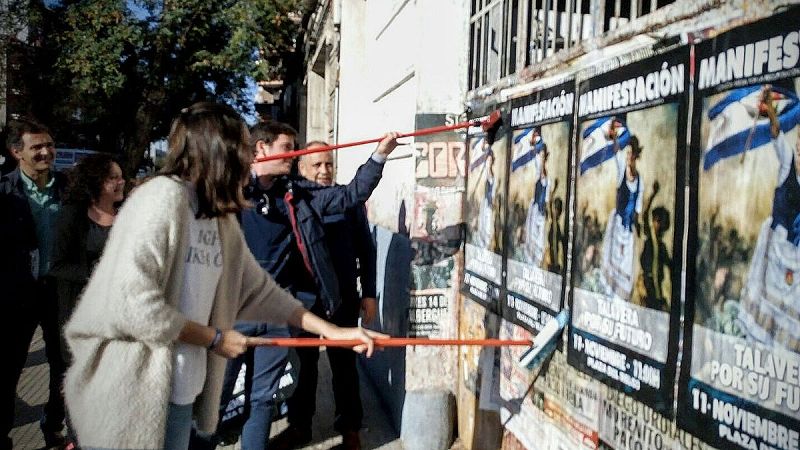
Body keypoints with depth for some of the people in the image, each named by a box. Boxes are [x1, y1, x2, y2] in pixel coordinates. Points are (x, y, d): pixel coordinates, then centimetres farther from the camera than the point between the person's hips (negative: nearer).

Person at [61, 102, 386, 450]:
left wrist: (333, 330, 8)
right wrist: (214, 338, -13)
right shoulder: (163, 197, -18)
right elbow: (132, 302, -24)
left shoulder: (223, 218, 8)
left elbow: (259, 289, 11)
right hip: (132, 392, -8)